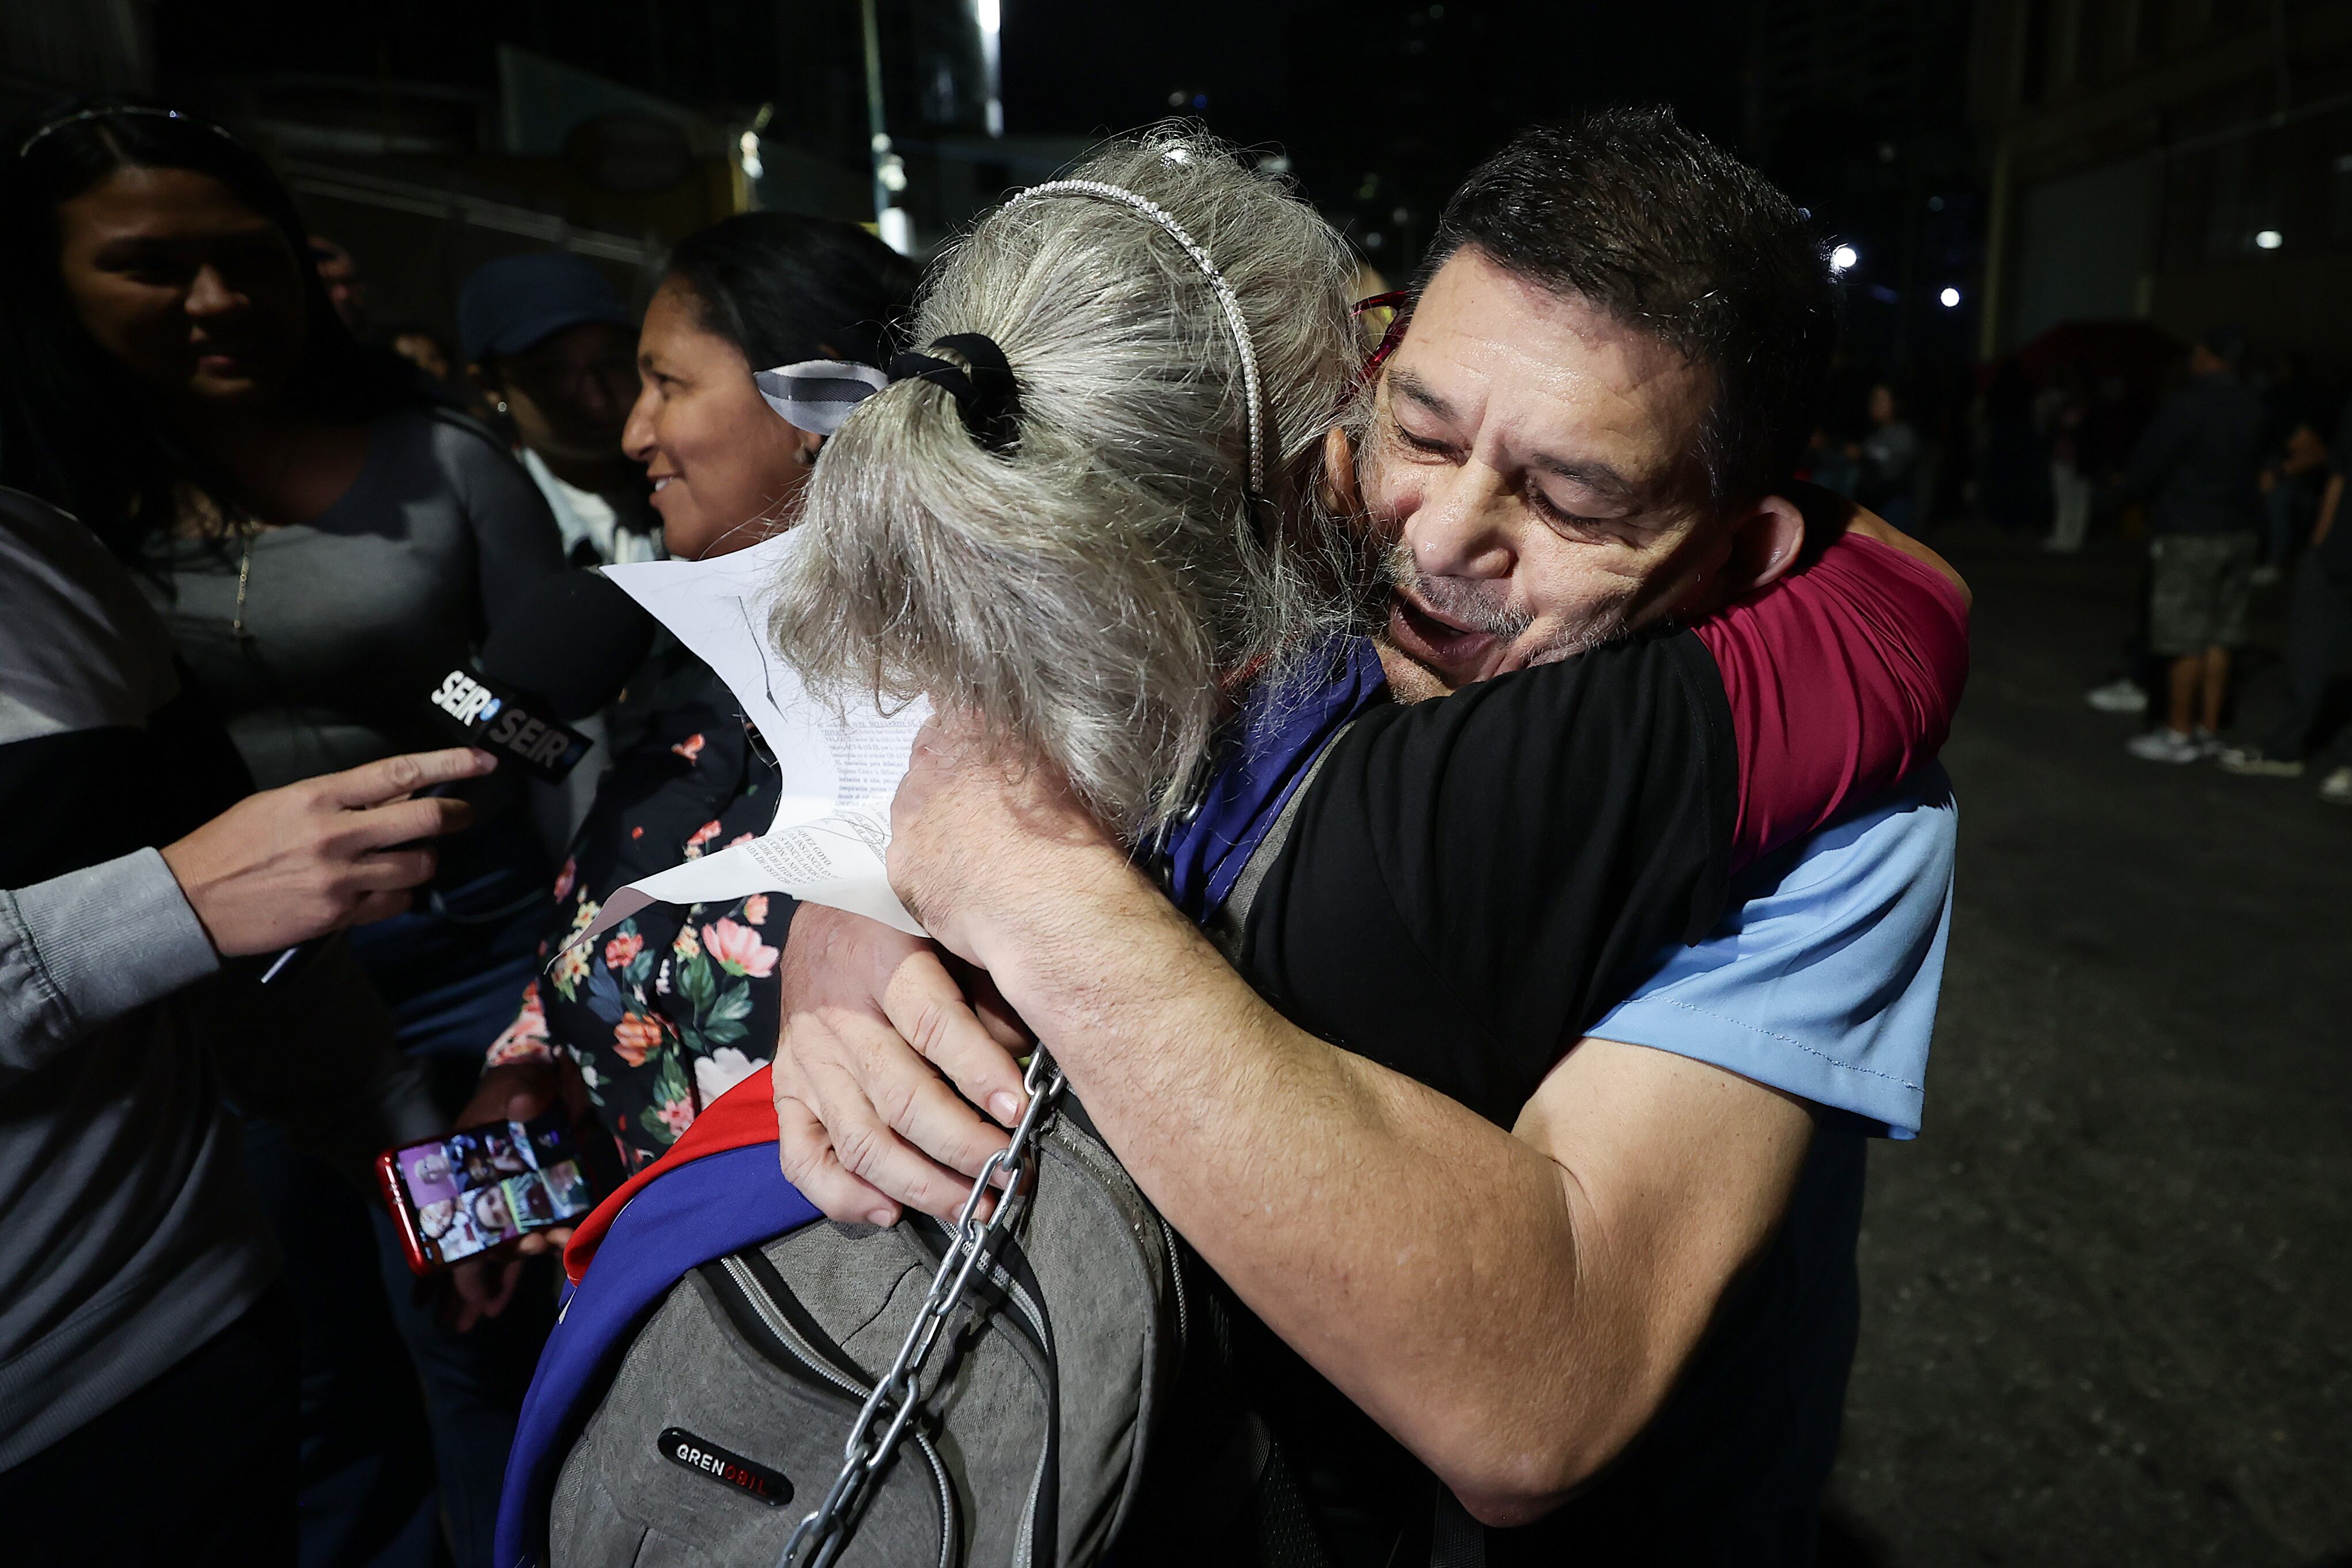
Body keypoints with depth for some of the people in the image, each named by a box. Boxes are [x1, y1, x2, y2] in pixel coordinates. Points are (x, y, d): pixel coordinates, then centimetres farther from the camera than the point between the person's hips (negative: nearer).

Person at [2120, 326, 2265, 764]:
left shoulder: (2187, 405, -16)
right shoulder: (2251, 408, 6)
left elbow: (2146, 467, -14)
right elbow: (2254, 462, 13)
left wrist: (2132, 485, 7)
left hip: (2190, 535, -7)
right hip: (2238, 532, 7)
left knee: (2185, 641, -1)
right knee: (2218, 638, 11)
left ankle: (2179, 733, 4)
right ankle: (2207, 728, 17)